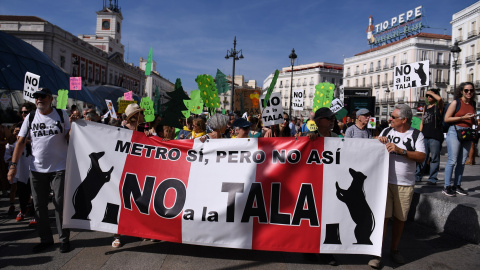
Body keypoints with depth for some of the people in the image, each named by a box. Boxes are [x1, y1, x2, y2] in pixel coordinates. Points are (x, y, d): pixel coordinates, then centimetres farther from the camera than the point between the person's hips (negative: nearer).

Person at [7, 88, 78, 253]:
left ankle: (64, 239, 14)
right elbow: (21, 142, 4)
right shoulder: (30, 118, 6)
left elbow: (69, 139, -1)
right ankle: (45, 239, 25)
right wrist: (13, 165, -4)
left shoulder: (61, 115, 0)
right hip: (37, 169, 3)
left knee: (60, 204, 1)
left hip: (59, 168, -3)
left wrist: (72, 125, -20)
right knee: (39, 205, 10)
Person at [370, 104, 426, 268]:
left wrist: (401, 150, -19)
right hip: (385, 181, 0)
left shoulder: (416, 135, 1)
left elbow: (421, 157, -9)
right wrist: (378, 141, -7)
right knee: (383, 217, -2)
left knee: (400, 218, 11)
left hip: (405, 184, 0)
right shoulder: (386, 131, 8)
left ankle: (394, 249, 29)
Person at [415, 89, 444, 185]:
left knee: (434, 158, 0)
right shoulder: (425, 107, 18)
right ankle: (417, 176, 14)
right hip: (424, 136, 5)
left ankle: (432, 178, 7)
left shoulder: (438, 106, 0)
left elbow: (439, 99, -24)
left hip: (435, 136, -5)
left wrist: (431, 92, -8)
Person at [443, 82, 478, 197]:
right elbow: (446, 119, -9)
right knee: (452, 160, -8)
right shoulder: (456, 102, -3)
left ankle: (457, 185, 15)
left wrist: (476, 121, 5)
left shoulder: (473, 103, 13)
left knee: (462, 161, 7)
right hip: (455, 131, -6)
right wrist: (463, 118, -14)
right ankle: (447, 186, -4)